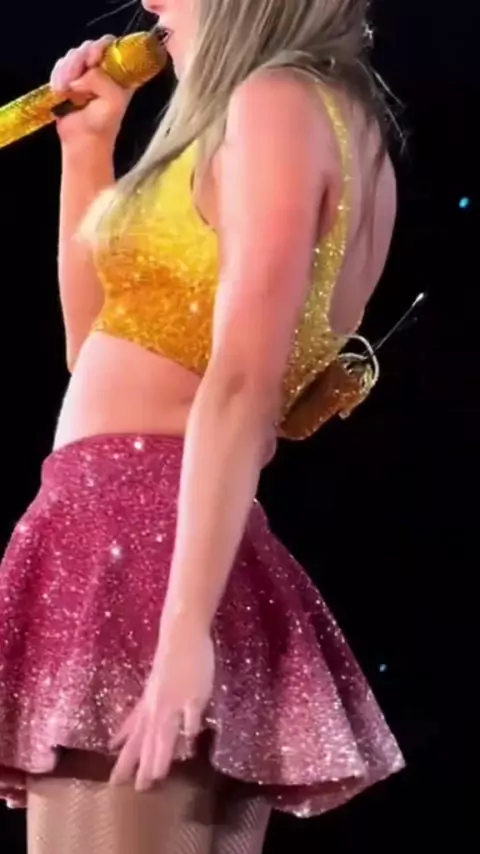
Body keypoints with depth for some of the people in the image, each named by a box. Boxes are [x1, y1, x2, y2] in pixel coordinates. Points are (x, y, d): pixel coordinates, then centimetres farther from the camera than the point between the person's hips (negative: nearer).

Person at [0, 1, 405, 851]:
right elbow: (98, 347, 28)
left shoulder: (278, 101, -5)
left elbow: (243, 381, -18)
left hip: (138, 535, -10)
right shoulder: (344, 135, 22)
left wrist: (184, 625, -24)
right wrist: (85, 150, 23)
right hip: (151, 541, 10)